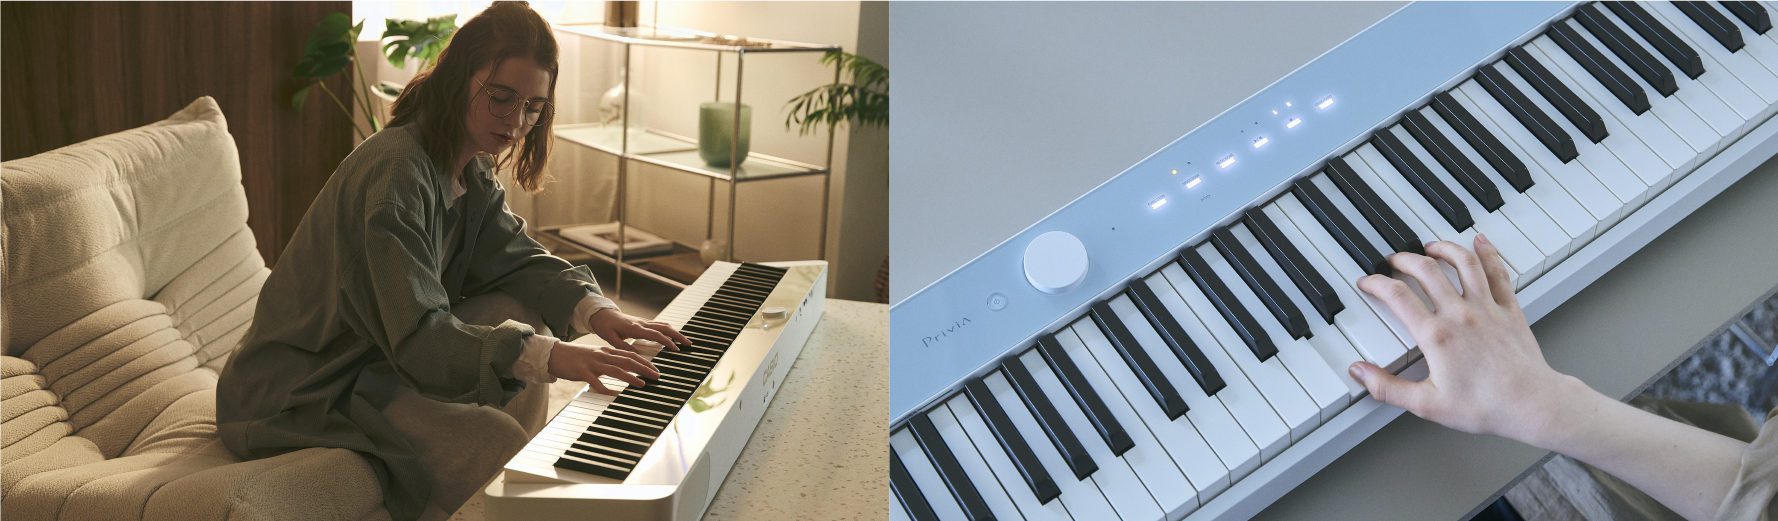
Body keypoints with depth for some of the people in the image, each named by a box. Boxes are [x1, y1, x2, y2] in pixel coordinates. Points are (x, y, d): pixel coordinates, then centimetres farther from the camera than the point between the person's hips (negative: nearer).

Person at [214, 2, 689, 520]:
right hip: (302, 393, -9)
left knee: (523, 317, 2)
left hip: (382, 355, 9)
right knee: (496, 443, -24)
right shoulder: (394, 172, -27)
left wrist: (594, 310, -16)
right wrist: (550, 357, -41)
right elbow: (416, 336, -32)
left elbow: (519, 258, 4)